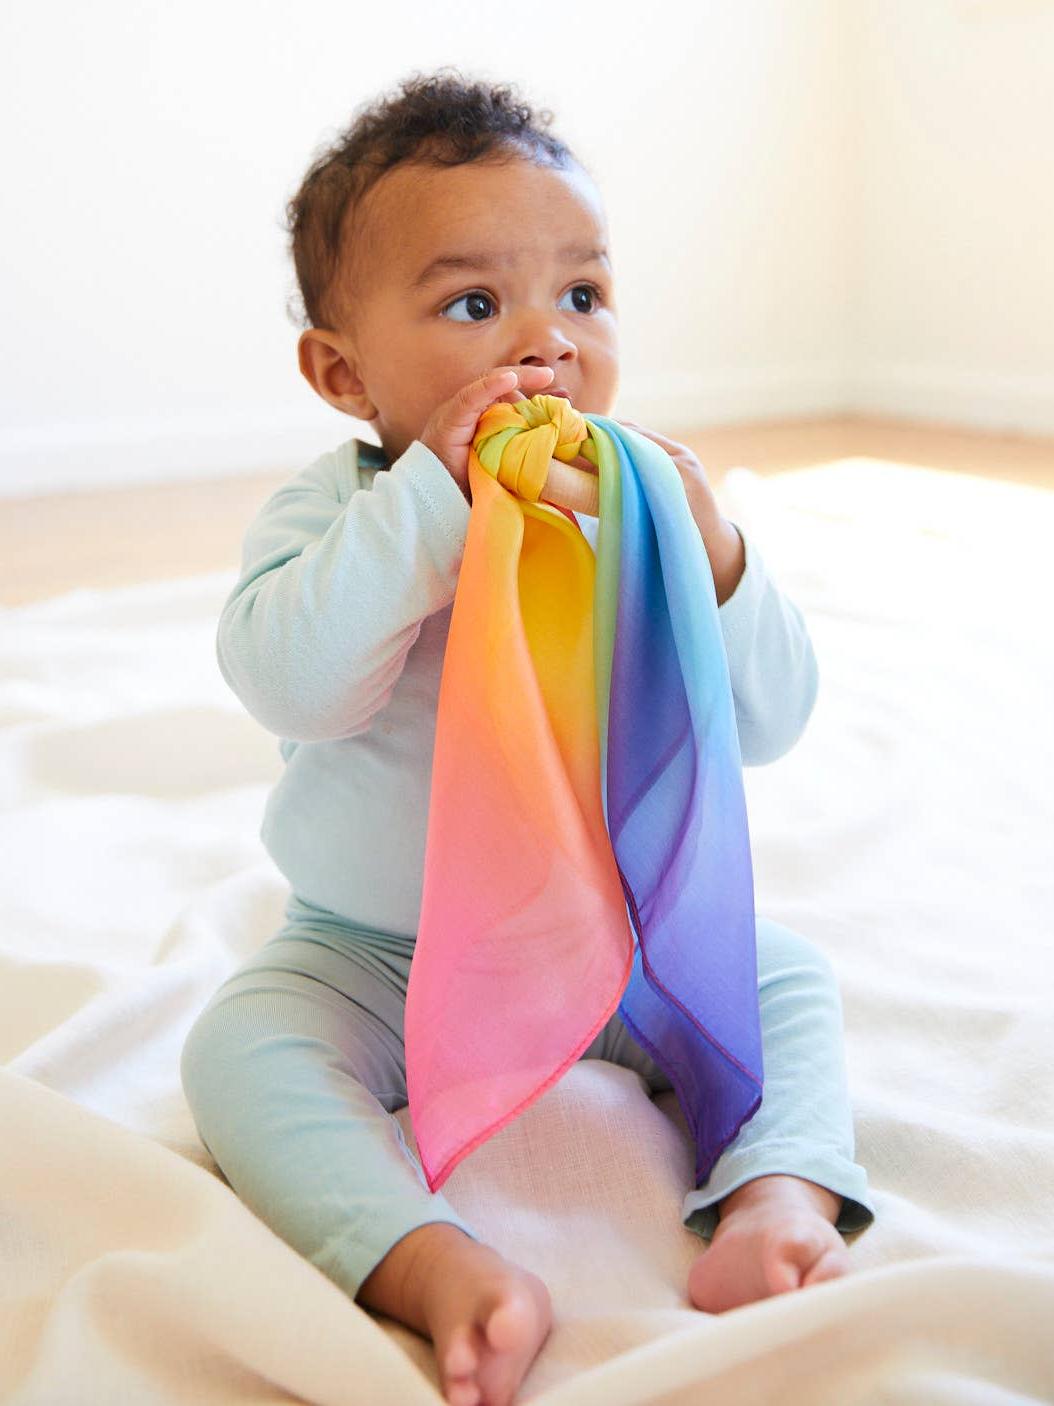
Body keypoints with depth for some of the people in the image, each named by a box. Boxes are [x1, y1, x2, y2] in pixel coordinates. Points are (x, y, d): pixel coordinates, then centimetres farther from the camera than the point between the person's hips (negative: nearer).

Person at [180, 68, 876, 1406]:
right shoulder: (329, 511, -13)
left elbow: (766, 722, -12)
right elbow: (291, 682, -33)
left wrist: (709, 558, -30)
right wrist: (434, 496, -37)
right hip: (370, 957, -1)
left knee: (785, 977, -10)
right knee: (244, 1048, -23)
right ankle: (439, 1270, -30)